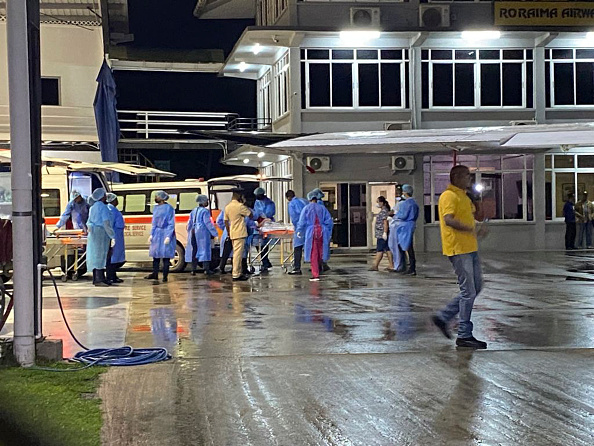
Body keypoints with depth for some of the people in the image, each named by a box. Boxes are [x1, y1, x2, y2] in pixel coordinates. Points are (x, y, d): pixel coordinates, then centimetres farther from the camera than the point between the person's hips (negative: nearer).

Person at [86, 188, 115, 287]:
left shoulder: (93, 207, 16)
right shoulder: (103, 207, -12)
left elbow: (89, 222, 20)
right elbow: (106, 224, -18)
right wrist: (112, 236, -17)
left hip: (93, 233, 9)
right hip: (101, 233, -9)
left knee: (95, 255, 11)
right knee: (100, 255, -10)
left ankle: (96, 278, 15)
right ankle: (99, 279, -14)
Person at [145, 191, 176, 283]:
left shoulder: (169, 208, -9)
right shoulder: (156, 208, 11)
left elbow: (171, 224, -10)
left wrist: (168, 236, -16)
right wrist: (151, 234, 11)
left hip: (166, 233, -7)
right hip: (157, 233, 7)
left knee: (165, 255, -2)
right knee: (155, 254, 8)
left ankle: (165, 276, 4)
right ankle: (155, 274, 16)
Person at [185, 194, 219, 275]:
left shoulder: (194, 211, 14)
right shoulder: (205, 211, -9)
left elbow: (190, 223, 18)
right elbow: (208, 223, -14)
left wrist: (190, 233, 26)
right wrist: (215, 233, -11)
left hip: (193, 232, 7)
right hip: (202, 232, -7)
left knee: (194, 250, 9)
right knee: (204, 249, -4)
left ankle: (193, 270, 9)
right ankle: (206, 269, -7)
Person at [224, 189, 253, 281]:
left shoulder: (227, 207, 11)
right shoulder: (240, 206, -13)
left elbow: (226, 222, 14)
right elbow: (251, 215, -6)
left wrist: (229, 234, 20)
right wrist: (244, 205, 1)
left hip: (232, 234, 8)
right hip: (240, 233, -8)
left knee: (236, 253, 15)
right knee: (238, 254, -8)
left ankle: (238, 273, 19)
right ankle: (236, 275, -10)